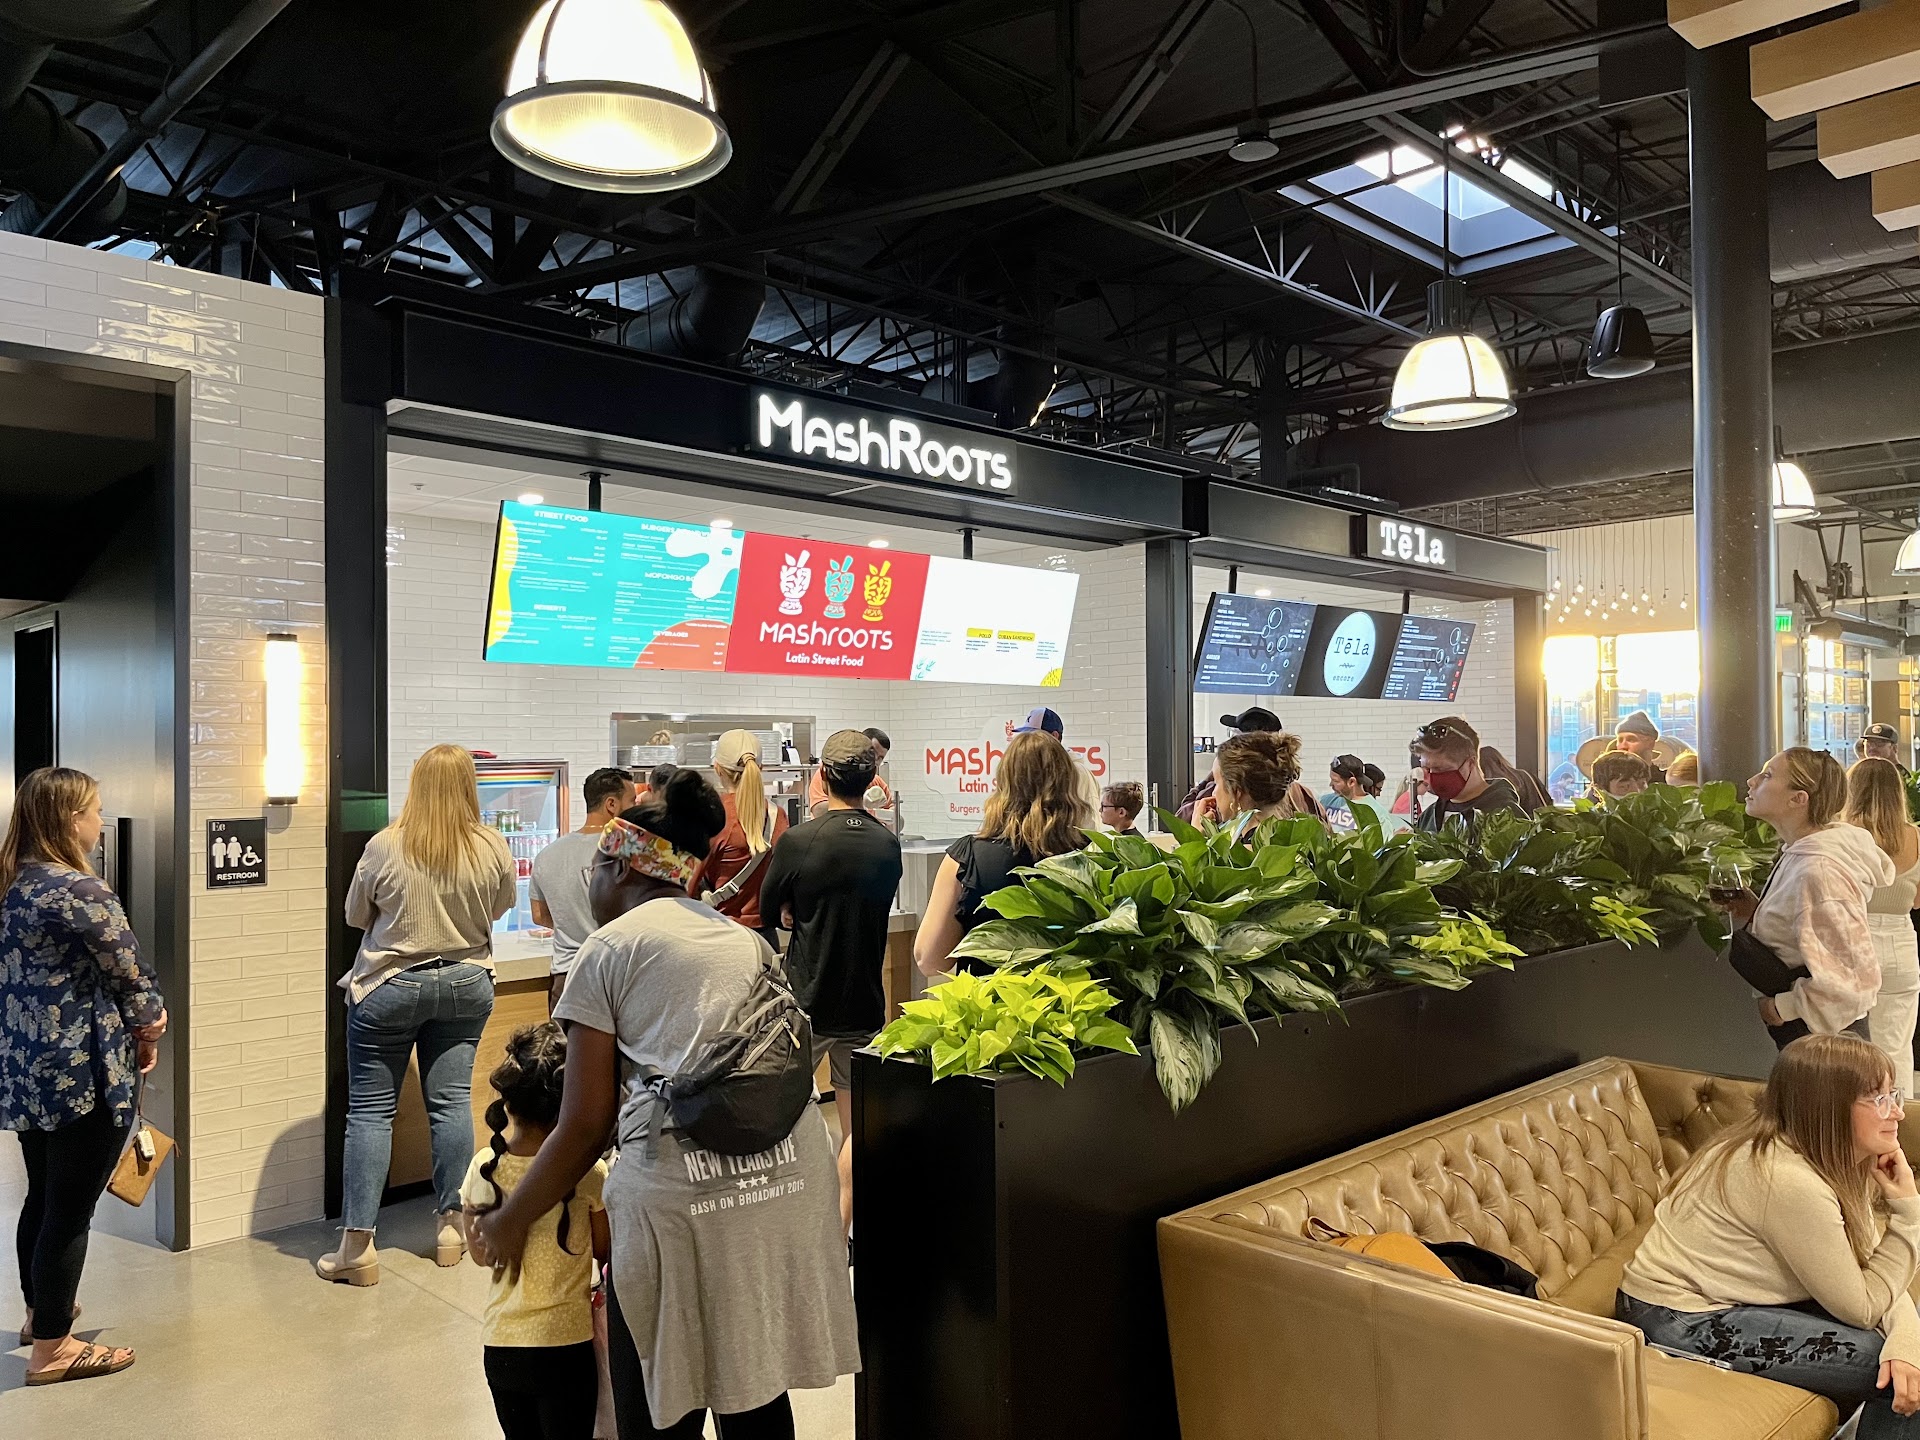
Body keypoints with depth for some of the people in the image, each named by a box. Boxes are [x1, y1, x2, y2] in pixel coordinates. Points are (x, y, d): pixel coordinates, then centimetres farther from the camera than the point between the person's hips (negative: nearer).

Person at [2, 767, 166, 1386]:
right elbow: (131, 971, -13)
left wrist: (134, 1020, 5)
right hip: (83, 1077, -9)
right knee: (71, 1211, 3)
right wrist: (148, 1029, 7)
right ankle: (52, 1349, 13)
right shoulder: (79, 891, -20)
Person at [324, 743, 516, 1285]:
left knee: (370, 1109, 4)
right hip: (466, 986, 3)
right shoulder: (493, 848, -10)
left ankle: (357, 1245, 6)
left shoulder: (384, 847, -14)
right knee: (451, 1100, 10)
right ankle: (452, 1227, 18)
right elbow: (502, 906, 7)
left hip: (389, 987, -2)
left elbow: (356, 915, 0)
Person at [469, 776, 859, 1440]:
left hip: (680, 1186, -6)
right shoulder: (750, 941, 21)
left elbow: (587, 1125, 2)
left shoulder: (608, 947, 5)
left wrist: (509, 1221, 16)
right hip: (792, 1171, 6)